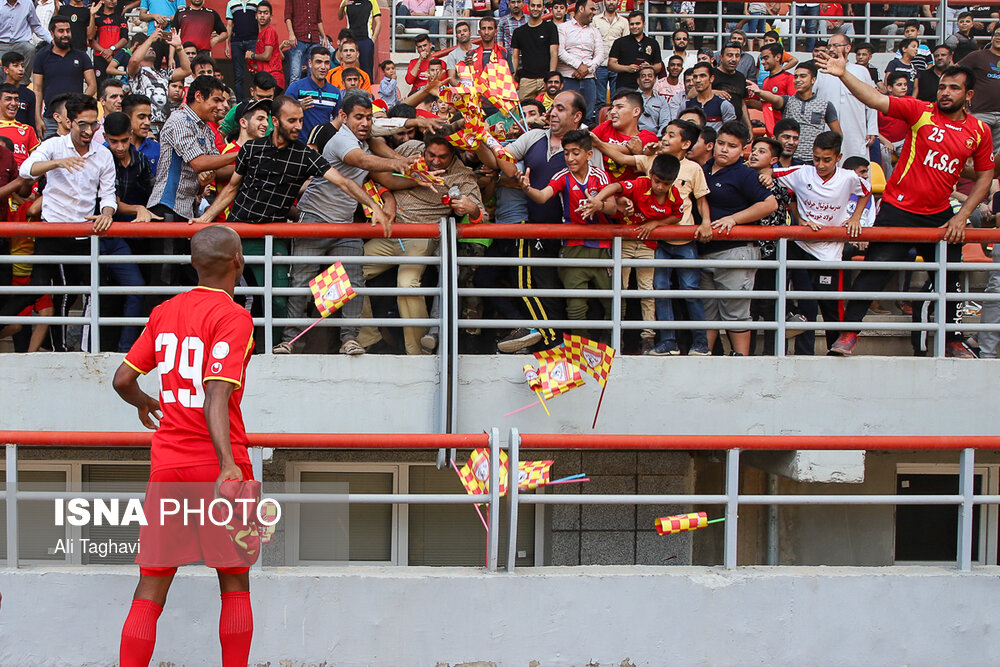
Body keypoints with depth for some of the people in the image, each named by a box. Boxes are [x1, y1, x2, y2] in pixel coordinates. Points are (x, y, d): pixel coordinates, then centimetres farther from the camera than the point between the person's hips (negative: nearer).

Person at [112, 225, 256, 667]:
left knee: (150, 591, 3)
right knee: (235, 587, 11)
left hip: (167, 463, 4)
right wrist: (228, 464, -32)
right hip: (216, 464, -4)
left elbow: (123, 380, 11)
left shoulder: (165, 313, 8)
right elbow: (216, 395, -22)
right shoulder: (233, 317, -9)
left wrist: (145, 405, 34)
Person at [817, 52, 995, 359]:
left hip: (939, 216, 4)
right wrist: (843, 74, -31)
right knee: (875, 271, -10)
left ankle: (951, 340, 30)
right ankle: (849, 332, -3)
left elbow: (985, 177, 9)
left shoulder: (979, 131, 2)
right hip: (898, 210, -4)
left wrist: (962, 216, 0)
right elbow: (875, 100, -17)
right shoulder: (921, 112, -7)